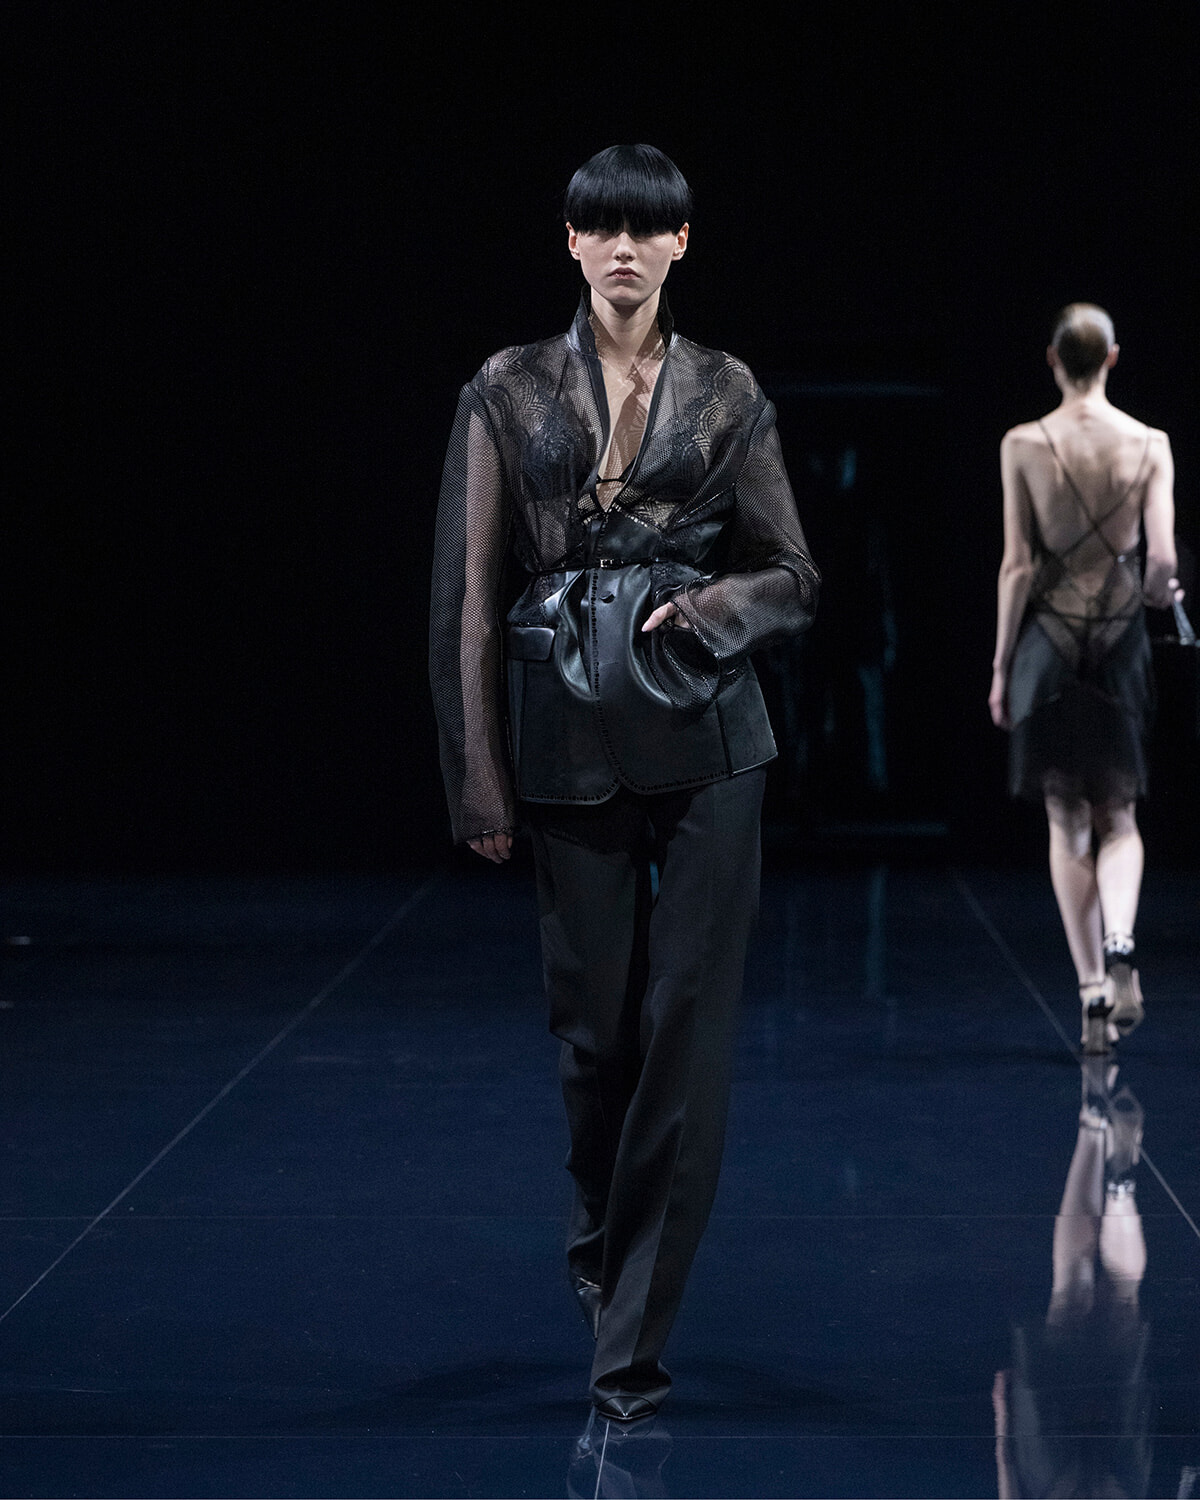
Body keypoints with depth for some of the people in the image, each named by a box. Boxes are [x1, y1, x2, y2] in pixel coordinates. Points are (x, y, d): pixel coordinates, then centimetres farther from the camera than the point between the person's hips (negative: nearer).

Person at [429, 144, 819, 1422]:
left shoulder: (727, 394, 5)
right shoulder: (509, 392, 3)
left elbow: (792, 575, 9)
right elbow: (471, 597, 1)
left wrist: (704, 609, -12)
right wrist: (480, 781, -3)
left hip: (704, 730, 0)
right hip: (570, 737, 0)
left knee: (689, 1017, -5)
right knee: (593, 1014, 6)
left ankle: (635, 1331, 2)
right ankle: (603, 1233, 37)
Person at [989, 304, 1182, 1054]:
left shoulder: (1024, 445, -7)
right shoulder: (1150, 445, -4)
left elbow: (1018, 564, -5)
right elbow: (1163, 562, -7)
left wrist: (1002, 666, 2)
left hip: (1050, 638, -1)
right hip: (1122, 639, 1)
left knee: (1069, 824, 8)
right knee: (1119, 818, 13)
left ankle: (1093, 989, 5)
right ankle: (1120, 943, -15)